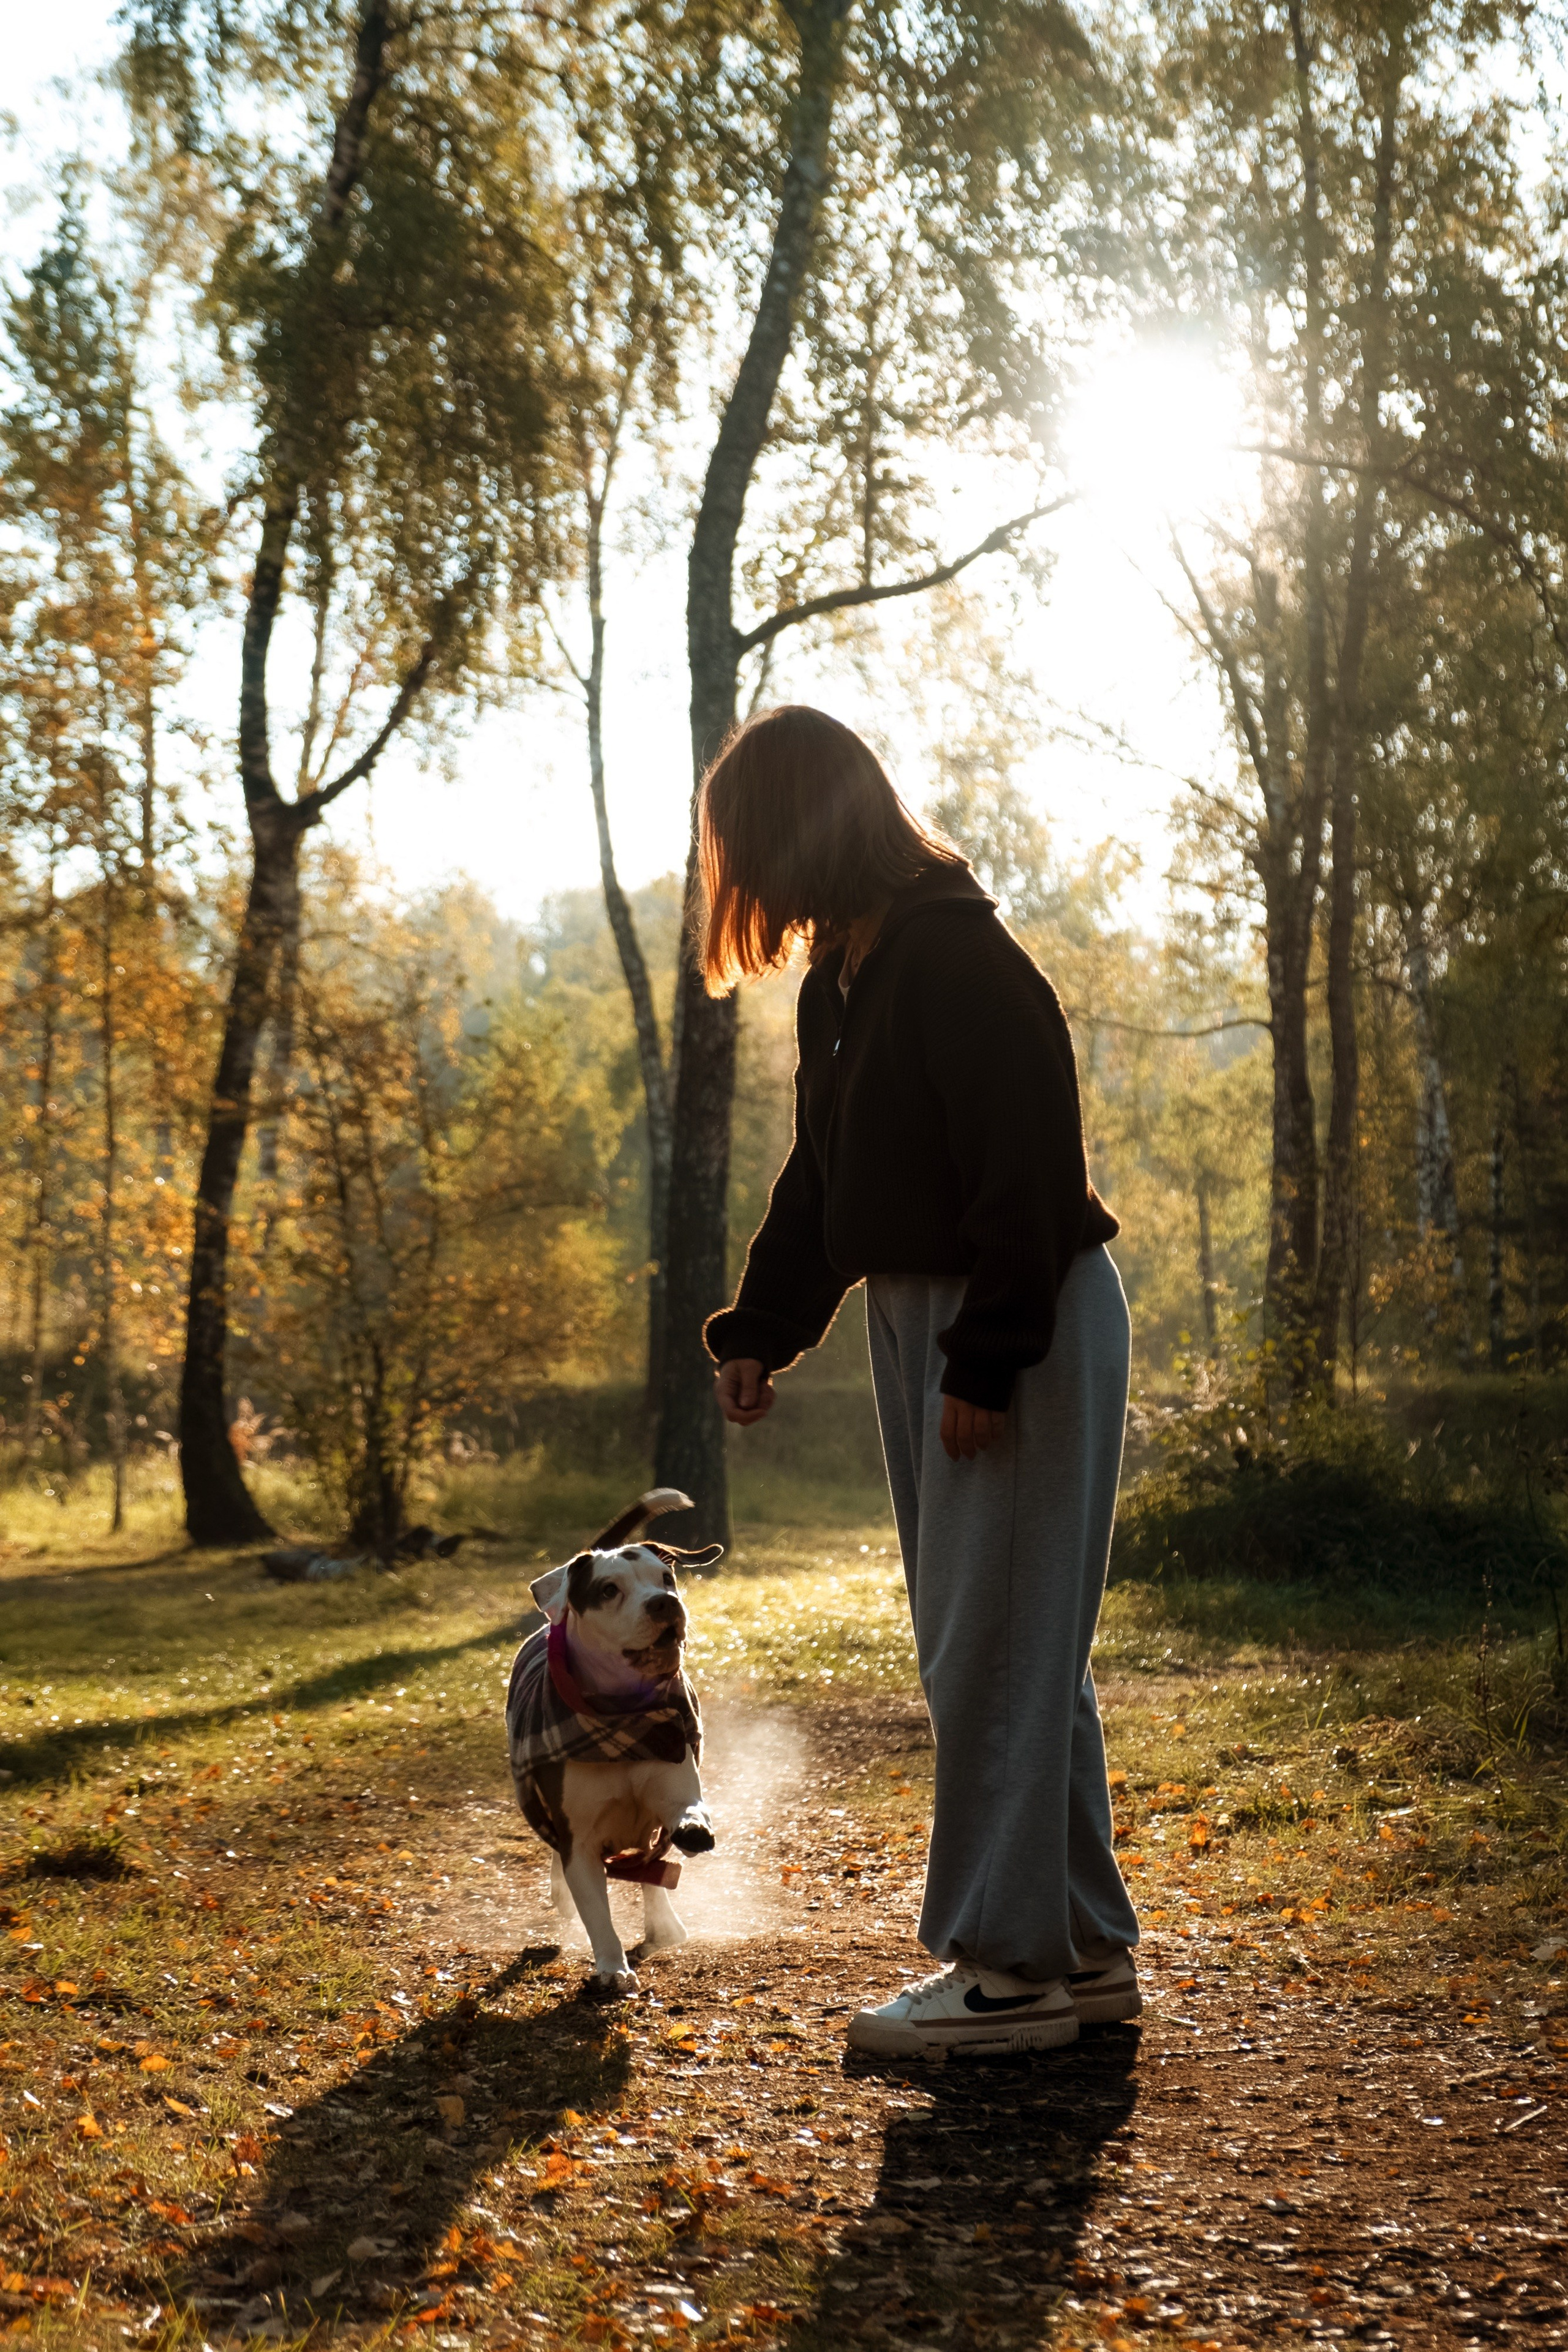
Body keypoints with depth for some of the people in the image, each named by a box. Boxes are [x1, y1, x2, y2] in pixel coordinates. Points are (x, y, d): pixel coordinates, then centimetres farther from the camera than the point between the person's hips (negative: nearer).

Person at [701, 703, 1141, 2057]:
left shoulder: (962, 958, -17)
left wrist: (988, 1360, -22)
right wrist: (762, 1331, 9)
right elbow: (824, 1179, 17)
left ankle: (1012, 1968, 3)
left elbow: (1031, 1170, -21)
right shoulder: (839, 978, 13)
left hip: (1030, 1330, -10)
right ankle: (1085, 1949, 22)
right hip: (918, 1322, 10)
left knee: (995, 1648, -6)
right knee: (1003, 1645, 13)